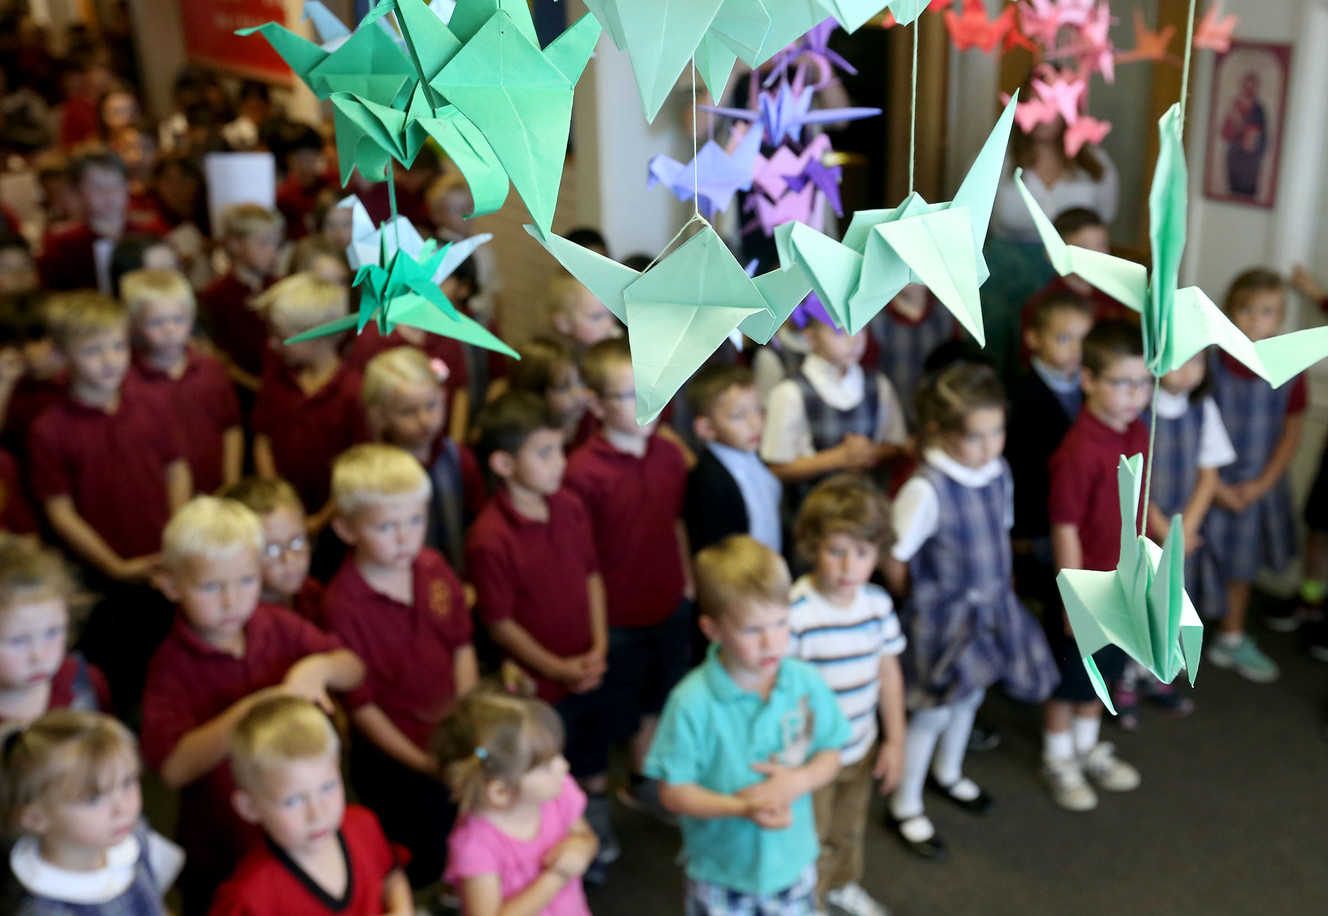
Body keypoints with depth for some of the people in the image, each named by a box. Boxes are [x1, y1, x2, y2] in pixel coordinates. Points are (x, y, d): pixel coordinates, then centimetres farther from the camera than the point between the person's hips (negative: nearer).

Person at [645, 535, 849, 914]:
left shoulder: (806, 682, -13)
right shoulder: (692, 702, -24)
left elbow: (830, 755, -1)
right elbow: (673, 791, -17)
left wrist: (797, 781, -22)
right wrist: (742, 808, -30)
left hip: (792, 861, 3)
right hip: (722, 870, -3)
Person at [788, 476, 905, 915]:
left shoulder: (878, 603, -8)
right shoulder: (794, 612, -29)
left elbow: (888, 671, 3)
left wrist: (894, 740, 8)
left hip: (861, 748, 6)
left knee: (850, 828, 29)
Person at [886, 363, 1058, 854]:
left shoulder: (998, 472, -6)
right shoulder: (926, 490, -27)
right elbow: (895, 560, -20)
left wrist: (998, 585, 7)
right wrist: (925, 599, -5)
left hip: (991, 606, 6)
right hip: (944, 616, -6)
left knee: (971, 695, 23)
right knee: (933, 712, 5)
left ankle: (948, 772, 50)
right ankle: (905, 807, 25)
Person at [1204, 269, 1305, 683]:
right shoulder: (1210, 365, -15)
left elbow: (1291, 432, -1)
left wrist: (1261, 485, -9)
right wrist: (1217, 486, -13)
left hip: (1259, 485, 3)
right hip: (1209, 482, -3)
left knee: (1240, 563, 17)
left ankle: (1232, 639, 35)